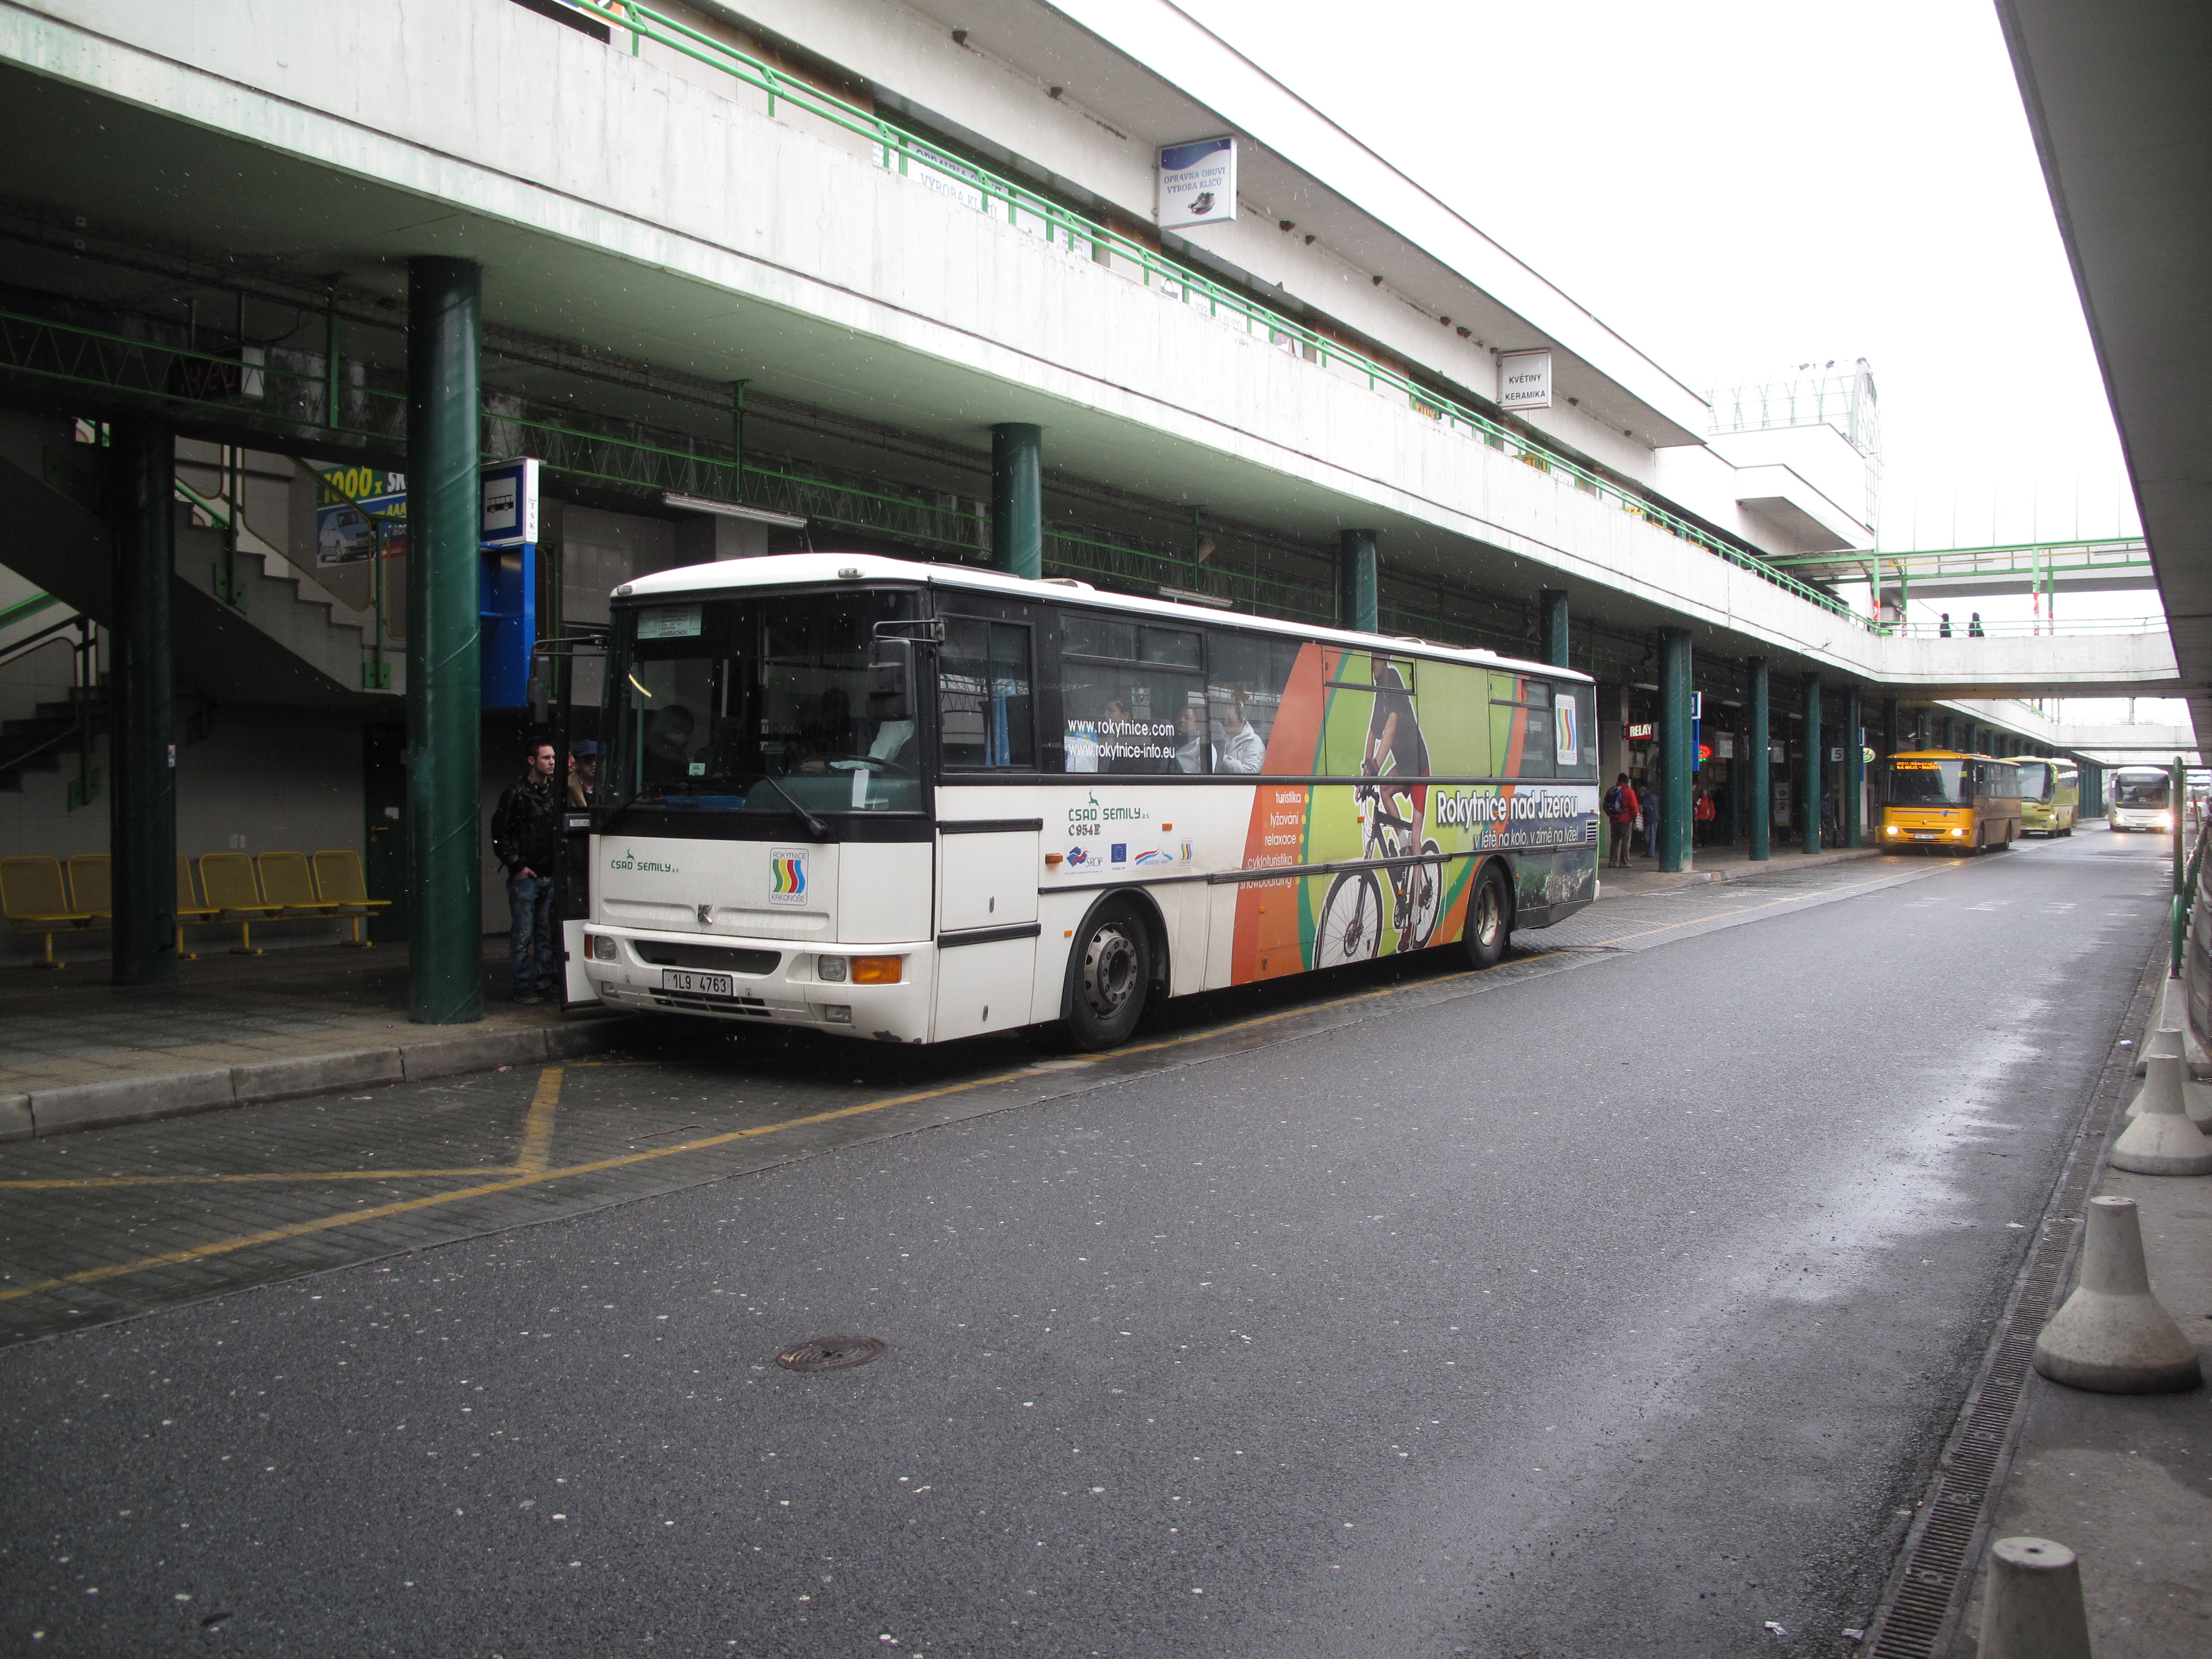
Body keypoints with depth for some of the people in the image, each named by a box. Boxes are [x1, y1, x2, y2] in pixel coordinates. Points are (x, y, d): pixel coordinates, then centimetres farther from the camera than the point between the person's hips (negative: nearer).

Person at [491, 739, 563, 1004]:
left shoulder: (554, 793, 12)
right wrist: (516, 866, -8)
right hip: (525, 877, -5)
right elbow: (499, 833, -6)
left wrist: (561, 867, 10)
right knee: (523, 935, -2)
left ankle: (544, 983, 15)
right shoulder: (516, 793, -6)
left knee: (547, 934, 8)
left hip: (550, 877, 5)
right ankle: (523, 987, 4)